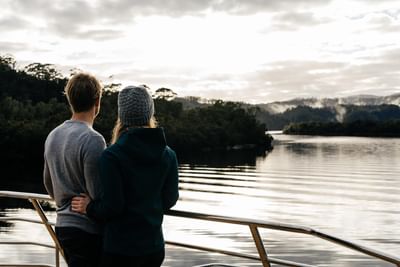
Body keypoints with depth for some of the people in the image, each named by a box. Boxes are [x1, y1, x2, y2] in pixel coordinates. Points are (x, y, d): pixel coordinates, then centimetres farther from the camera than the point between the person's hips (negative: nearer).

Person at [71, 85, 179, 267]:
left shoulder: (112, 156, -16)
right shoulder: (168, 155, -1)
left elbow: (112, 206, -17)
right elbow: (169, 200, 6)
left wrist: (89, 207, 2)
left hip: (120, 247, -5)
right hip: (154, 245, 5)